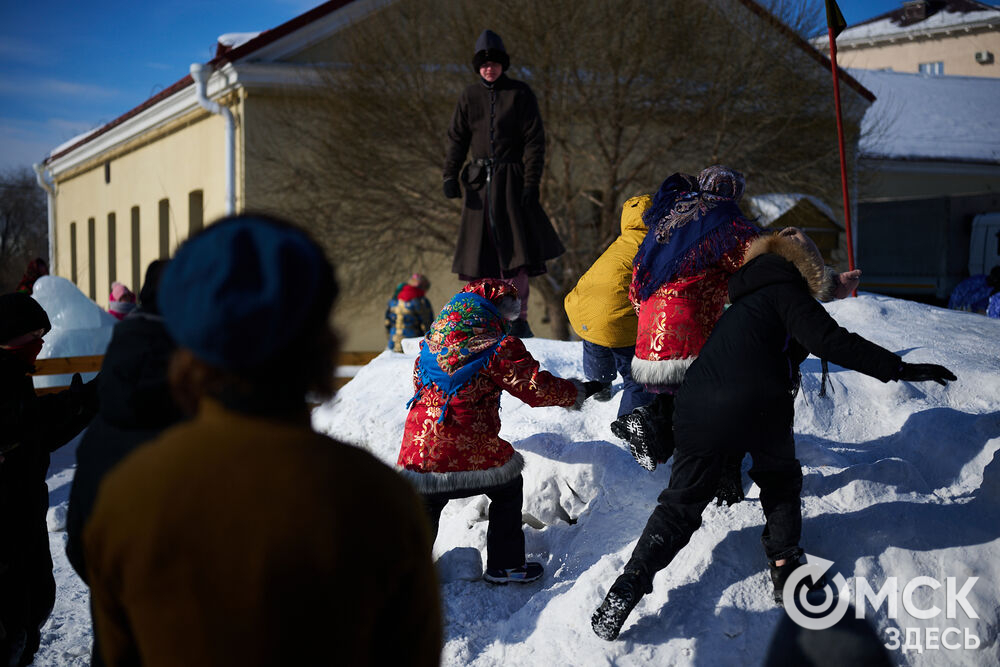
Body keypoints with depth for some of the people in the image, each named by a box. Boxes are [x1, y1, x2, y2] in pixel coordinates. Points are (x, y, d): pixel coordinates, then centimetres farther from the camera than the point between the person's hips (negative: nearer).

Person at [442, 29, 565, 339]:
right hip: (480, 181, 3)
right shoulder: (470, 96, 9)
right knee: (483, 250, 3)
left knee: (514, 246, -7)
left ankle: (519, 318, -4)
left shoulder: (520, 93, 0)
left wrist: (531, 182, -10)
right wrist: (450, 175, -2)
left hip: (511, 180, -3)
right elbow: (456, 138, 10)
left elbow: (534, 140, -2)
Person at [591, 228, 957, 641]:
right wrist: (899, 369, -12)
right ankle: (785, 568, 16)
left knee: (682, 503, 13)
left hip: (696, 409, 6)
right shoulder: (786, 291, 3)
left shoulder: (744, 300, 27)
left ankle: (630, 584, 2)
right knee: (781, 482, 23)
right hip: (758, 408, -5)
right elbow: (831, 342, -11)